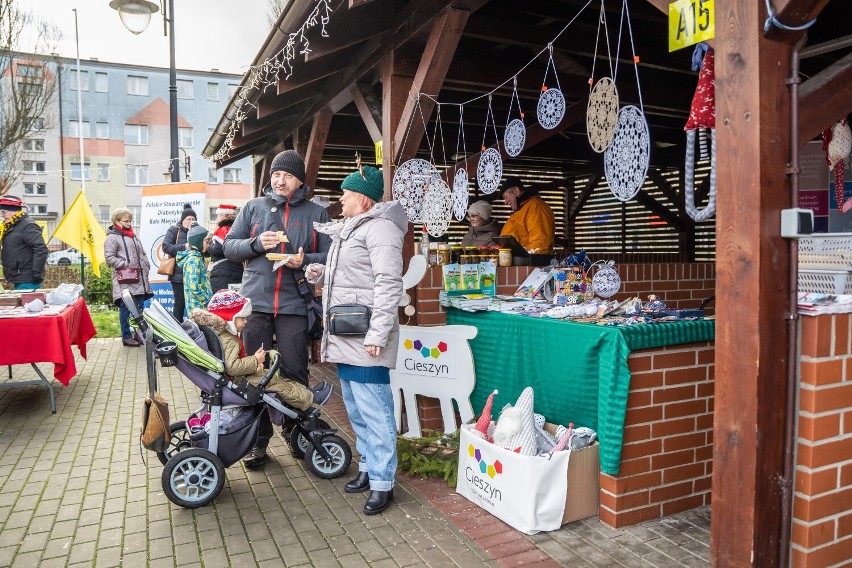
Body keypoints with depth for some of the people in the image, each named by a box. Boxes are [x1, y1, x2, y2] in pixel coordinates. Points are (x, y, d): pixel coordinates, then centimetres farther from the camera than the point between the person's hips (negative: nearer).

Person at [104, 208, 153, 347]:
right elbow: (110, 258, -13)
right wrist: (127, 265, -17)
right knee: (125, 309, -1)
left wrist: (146, 267, 10)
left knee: (139, 309, 12)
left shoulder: (134, 236, 20)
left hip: (139, 280, 7)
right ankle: (126, 336, 7)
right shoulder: (112, 238, -5)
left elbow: (143, 254, 24)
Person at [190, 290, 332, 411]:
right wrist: (255, 360, -24)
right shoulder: (227, 340, -26)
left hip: (241, 377, 11)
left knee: (275, 376, 11)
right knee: (275, 383, -11)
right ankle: (310, 399, -4)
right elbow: (232, 367, -36)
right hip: (238, 381, -11)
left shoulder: (226, 335, 10)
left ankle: (305, 390, 13)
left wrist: (253, 362, 4)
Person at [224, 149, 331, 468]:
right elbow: (229, 246, 10)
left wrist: (305, 261, -15)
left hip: (294, 304, -2)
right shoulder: (253, 208, 12)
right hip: (255, 301, 2)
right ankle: (258, 439, 21)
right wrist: (256, 243, -8)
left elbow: (329, 256, 4)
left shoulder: (316, 213, 8)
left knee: (295, 373, 3)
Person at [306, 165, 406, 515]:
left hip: (365, 341, -11)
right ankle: (368, 467, 33)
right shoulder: (349, 229, 20)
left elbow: (388, 283, -21)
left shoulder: (379, 227, -12)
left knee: (374, 412, -4)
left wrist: (377, 335, -25)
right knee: (356, 410, 19)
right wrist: (320, 274, 9)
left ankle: (382, 483, 6)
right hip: (345, 339, 11)